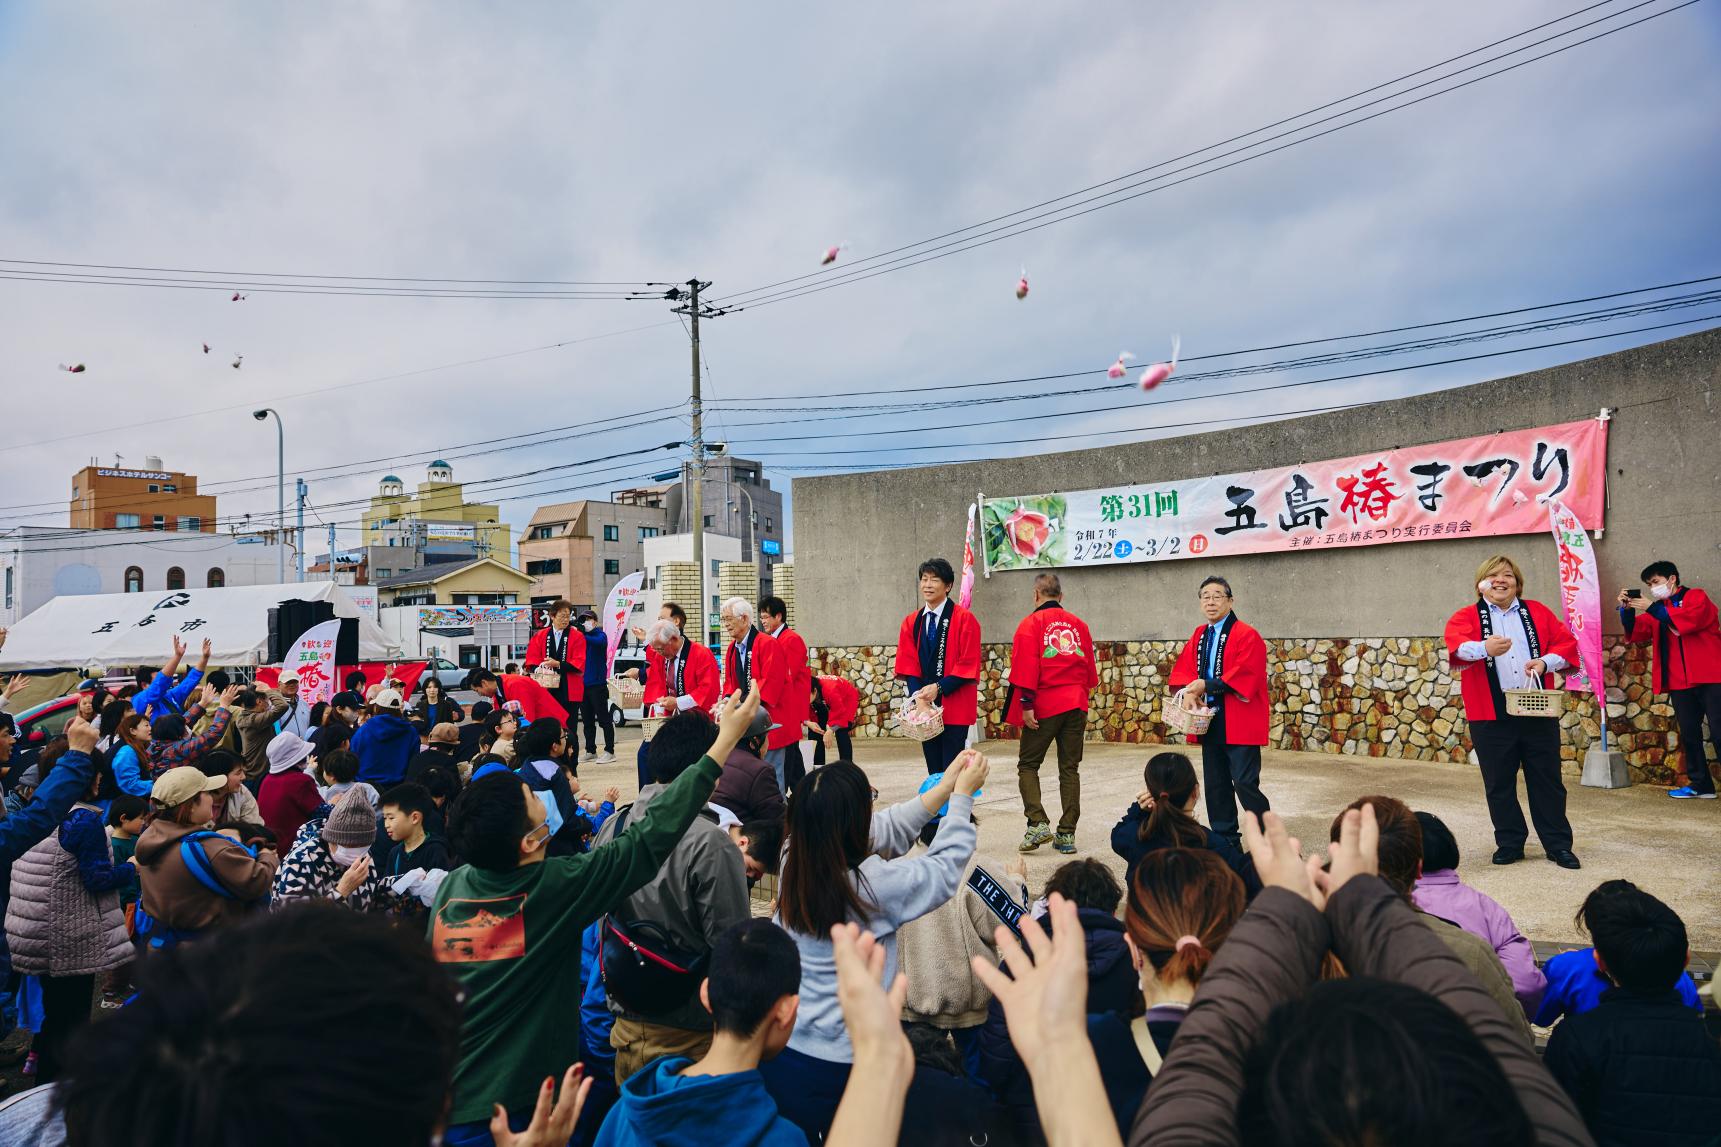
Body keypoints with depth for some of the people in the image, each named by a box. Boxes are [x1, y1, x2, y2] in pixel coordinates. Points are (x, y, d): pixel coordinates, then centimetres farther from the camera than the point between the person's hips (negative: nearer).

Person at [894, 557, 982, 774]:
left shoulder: (964, 619, -6)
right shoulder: (911, 622, 8)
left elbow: (968, 664, -10)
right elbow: (908, 665, 5)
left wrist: (938, 688, -17)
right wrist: (918, 696, -12)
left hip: (954, 706, -4)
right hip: (924, 707, 5)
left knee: (951, 767, -5)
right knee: (933, 769, 11)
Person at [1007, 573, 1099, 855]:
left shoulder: (1031, 623, -4)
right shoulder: (1078, 624, 11)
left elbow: (1026, 666, -12)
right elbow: (1089, 666, 14)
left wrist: (1026, 704, -11)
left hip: (1045, 705, -4)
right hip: (1076, 705, 4)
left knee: (1028, 765, 6)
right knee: (1070, 768, 9)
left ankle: (1038, 823, -8)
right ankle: (1067, 834, 9)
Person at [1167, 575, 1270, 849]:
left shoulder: (1246, 635, -10)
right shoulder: (1199, 636, 13)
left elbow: (1244, 675, -19)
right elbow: (1184, 668, 10)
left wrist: (1206, 686, -19)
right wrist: (1188, 692, -10)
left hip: (1239, 722, -7)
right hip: (1210, 721, 7)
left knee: (1245, 783, -9)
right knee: (1215, 784, 12)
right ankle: (1225, 838, 23)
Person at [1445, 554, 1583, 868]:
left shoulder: (1537, 612, 14)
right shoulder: (1466, 616, 3)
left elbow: (1566, 642, 10)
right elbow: (1455, 644, -17)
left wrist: (1545, 662, -10)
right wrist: (1483, 648, -38)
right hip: (1491, 715, -2)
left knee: (1547, 781, 7)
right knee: (1499, 784, 6)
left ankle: (1558, 845, 18)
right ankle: (1510, 844, 19)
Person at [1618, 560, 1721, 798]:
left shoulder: (1697, 596, 1)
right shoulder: (1658, 609, 17)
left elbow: (1690, 619, -19)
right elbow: (1636, 631, 5)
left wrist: (1654, 609, -21)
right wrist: (1626, 610, -11)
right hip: (1679, 682, 6)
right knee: (1689, 734, 9)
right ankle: (1700, 784, 16)